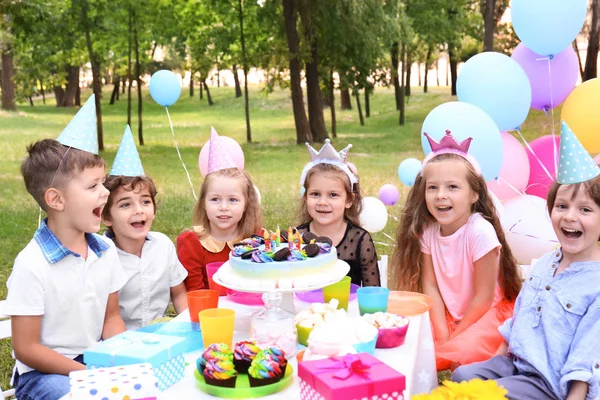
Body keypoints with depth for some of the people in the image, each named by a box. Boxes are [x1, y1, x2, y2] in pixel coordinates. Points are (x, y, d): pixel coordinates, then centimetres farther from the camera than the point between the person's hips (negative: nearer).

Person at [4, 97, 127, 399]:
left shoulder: (106, 251, -1)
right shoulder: (32, 265, -19)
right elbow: (25, 348, -15)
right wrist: (88, 374, -18)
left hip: (96, 360, 6)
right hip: (43, 371, -5)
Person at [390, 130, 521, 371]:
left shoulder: (480, 232, -25)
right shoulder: (428, 231, -8)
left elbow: (483, 298, -19)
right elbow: (429, 284, -5)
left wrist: (453, 338, -12)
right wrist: (442, 334, -15)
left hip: (489, 314, -5)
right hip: (448, 313, 5)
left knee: (463, 351, -32)